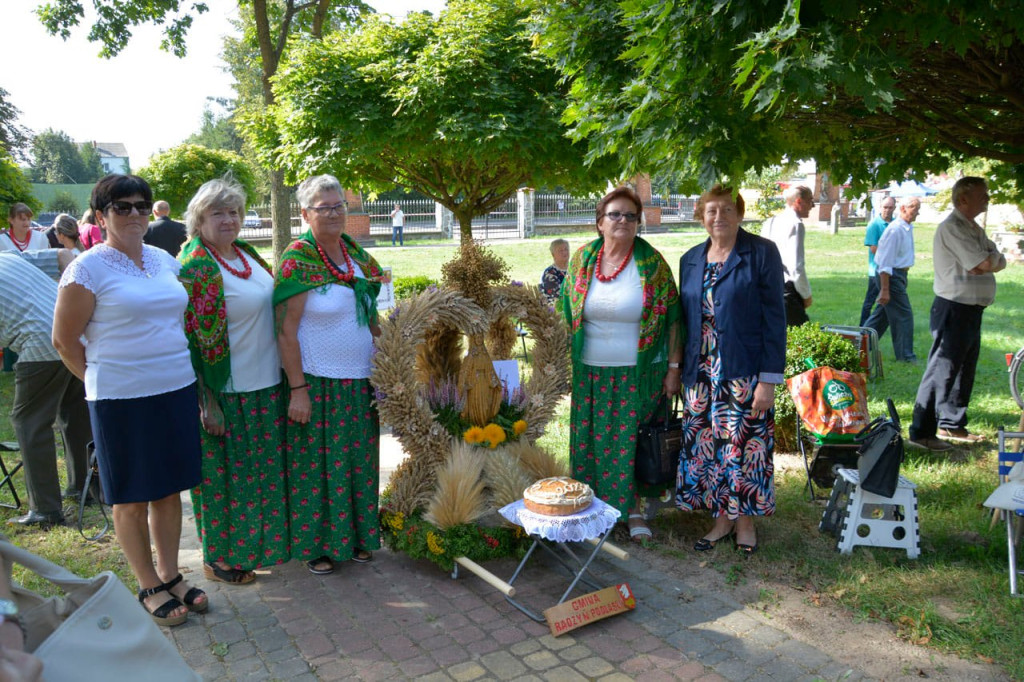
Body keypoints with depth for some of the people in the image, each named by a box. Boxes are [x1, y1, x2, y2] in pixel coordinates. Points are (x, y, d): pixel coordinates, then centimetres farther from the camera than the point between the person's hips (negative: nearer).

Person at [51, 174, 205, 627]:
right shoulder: (87, 269, -9)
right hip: (122, 402, -5)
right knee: (132, 499, 8)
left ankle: (171, 576, 28)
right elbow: (64, 340, -4)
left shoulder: (164, 261, 9)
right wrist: (101, 381, 2)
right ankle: (149, 587, 23)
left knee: (170, 490, 13)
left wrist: (179, 371, 13)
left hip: (177, 391, 5)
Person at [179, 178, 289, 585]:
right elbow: (193, 338, -17)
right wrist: (207, 402, -19)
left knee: (263, 470, 18)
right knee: (226, 475, 5)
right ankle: (220, 559, 23)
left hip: (265, 387, 8)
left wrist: (286, 378, 17)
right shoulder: (196, 268, -15)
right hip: (227, 394, -8)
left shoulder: (246, 254, 9)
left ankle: (257, 544, 35)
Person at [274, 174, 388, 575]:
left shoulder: (356, 253, 7)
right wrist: (297, 389, -18)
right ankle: (315, 544, 22)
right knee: (317, 464, 5)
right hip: (317, 382, -6)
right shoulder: (298, 260, -12)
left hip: (360, 380, 6)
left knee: (359, 461, 14)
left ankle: (357, 535, 30)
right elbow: (286, 332, -14)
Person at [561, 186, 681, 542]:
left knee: (634, 440, 4)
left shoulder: (652, 263, -5)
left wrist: (673, 368, -6)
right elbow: (568, 312, 10)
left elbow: (672, 318, -3)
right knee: (592, 440, 8)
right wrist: (568, 363, 7)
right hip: (591, 372, 3)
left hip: (639, 373, -2)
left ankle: (635, 510, 22)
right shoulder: (582, 259, 3)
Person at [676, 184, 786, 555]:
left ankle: (745, 520, 22)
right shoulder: (690, 260, 9)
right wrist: (681, 371, 10)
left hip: (744, 374, -4)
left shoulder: (761, 253, -6)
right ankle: (722, 517, 25)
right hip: (702, 374, 5)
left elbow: (774, 318, -9)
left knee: (743, 446, 3)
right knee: (706, 446, 9)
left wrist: (769, 379, -13)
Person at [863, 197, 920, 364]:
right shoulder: (895, 230, -19)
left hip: (900, 274, 9)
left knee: (883, 313, 16)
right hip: (891, 275, -9)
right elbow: (885, 262, -21)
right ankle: (905, 355, 6)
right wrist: (884, 290, -23)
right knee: (903, 315, -3)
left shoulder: (908, 228, 10)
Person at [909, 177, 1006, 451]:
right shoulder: (952, 228, -15)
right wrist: (991, 256, 0)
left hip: (972, 310, 10)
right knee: (941, 371, -8)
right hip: (954, 309, -10)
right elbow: (985, 264, -21)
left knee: (964, 370, 16)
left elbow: (999, 262, 7)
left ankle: (952, 425, 28)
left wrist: (990, 260, -12)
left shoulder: (975, 229, 16)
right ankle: (922, 432, -3)